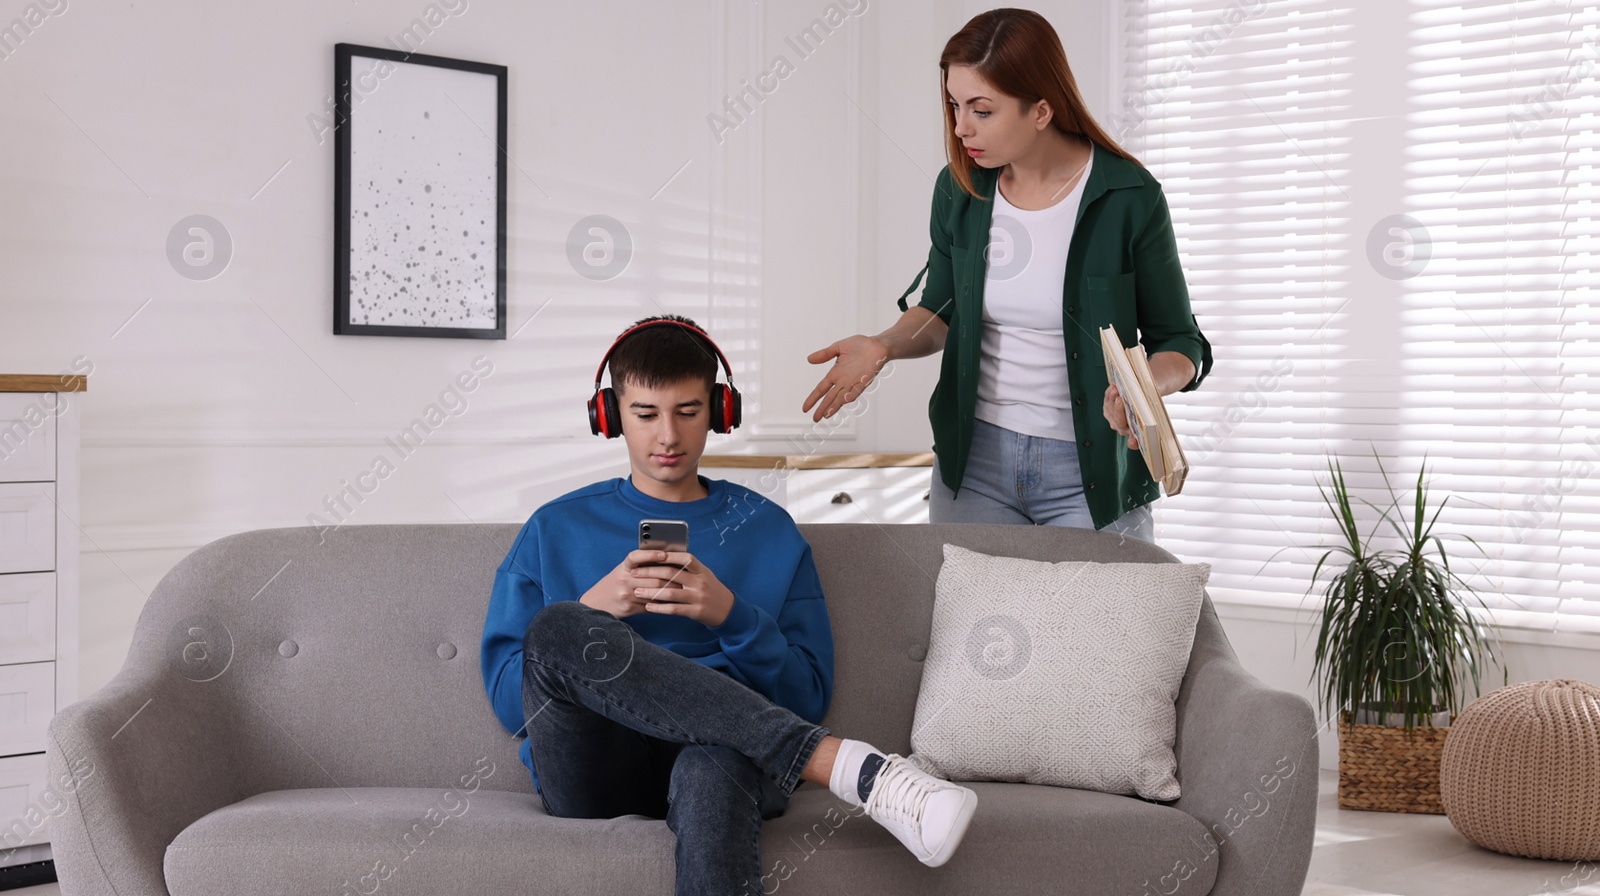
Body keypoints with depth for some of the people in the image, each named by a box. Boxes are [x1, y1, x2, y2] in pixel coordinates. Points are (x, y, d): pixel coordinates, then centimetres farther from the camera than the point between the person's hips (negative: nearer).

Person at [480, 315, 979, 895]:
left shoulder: (768, 530, 19)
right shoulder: (554, 530, 19)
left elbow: (807, 699, 12)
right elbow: (507, 697, 11)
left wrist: (731, 616, -6)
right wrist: (594, 610, -6)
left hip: (719, 747, -1)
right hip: (589, 770, 2)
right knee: (558, 627, -33)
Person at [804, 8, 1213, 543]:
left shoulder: (1129, 198, -13)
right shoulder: (959, 189, -2)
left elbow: (1181, 345, -5)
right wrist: (884, 347, -8)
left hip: (1091, 473, -3)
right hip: (975, 460, 3)